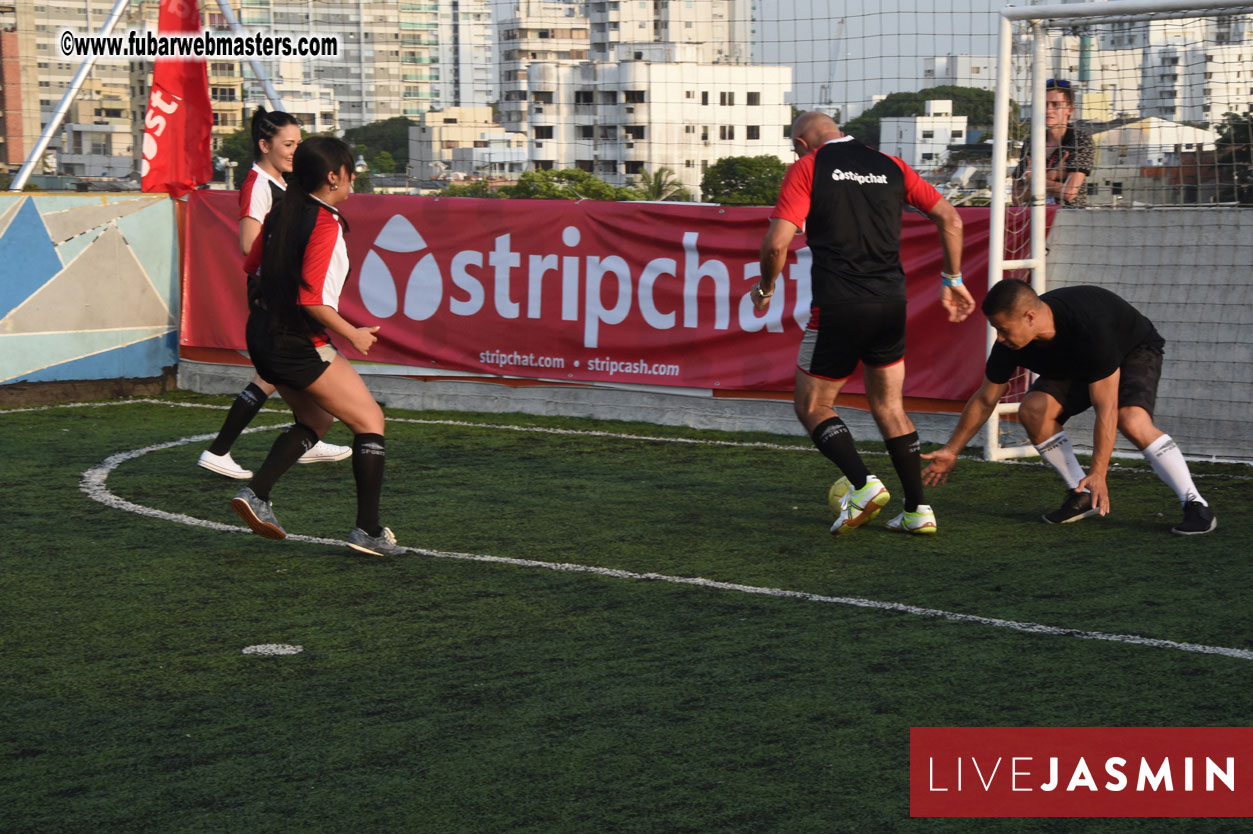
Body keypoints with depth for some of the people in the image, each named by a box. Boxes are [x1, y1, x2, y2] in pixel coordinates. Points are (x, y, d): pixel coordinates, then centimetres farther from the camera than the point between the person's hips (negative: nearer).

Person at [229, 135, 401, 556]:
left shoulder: (281, 213, 7)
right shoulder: (325, 224, -18)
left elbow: (252, 269, 17)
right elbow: (312, 301, -23)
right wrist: (354, 334, -12)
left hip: (263, 338, 9)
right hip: (300, 345, -9)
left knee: (315, 420, 25)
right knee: (370, 421, 1)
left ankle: (255, 494, 11)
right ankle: (368, 530, -2)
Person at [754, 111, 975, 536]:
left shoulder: (806, 168, -1)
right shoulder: (890, 166, 12)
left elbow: (777, 243, -10)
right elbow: (950, 217, 10)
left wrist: (765, 287, 7)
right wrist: (952, 281, 19)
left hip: (837, 308, -5)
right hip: (890, 305, 5)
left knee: (812, 407, 10)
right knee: (889, 407, 18)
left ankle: (863, 484, -10)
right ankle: (918, 509, 13)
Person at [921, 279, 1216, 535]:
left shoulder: (1089, 327, -42)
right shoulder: (1010, 343, -23)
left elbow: (1105, 408, -39)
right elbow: (984, 400, -6)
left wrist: (1098, 474, -40)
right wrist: (950, 452, -2)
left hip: (1134, 351, -6)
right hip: (1077, 365, 6)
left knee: (1132, 421, -33)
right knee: (1033, 410, -18)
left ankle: (1197, 506, -23)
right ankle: (1082, 496, -3)